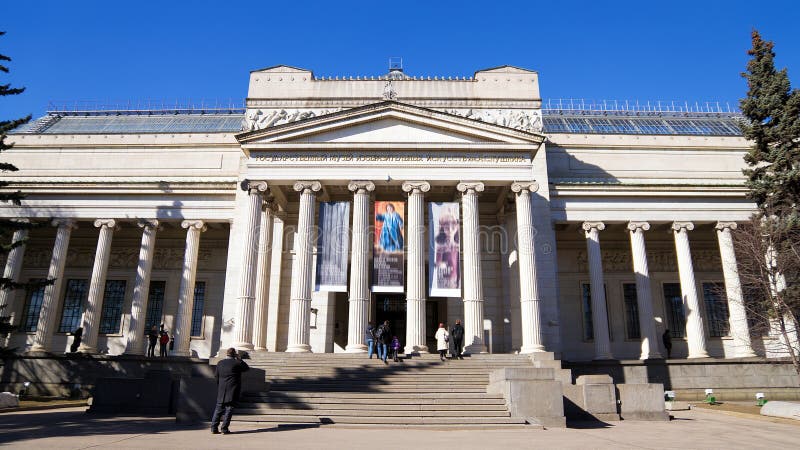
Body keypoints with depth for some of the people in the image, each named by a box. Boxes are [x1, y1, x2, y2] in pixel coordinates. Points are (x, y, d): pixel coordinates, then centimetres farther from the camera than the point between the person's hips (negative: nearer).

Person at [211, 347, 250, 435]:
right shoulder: (237, 363, -9)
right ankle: (224, 429, -2)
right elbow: (247, 368, 7)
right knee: (229, 408, 0)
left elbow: (215, 374, 14)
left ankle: (214, 428, 10)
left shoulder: (220, 363, 4)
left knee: (219, 408, 11)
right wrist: (239, 359, 10)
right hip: (232, 391, -4)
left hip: (221, 390, 4)